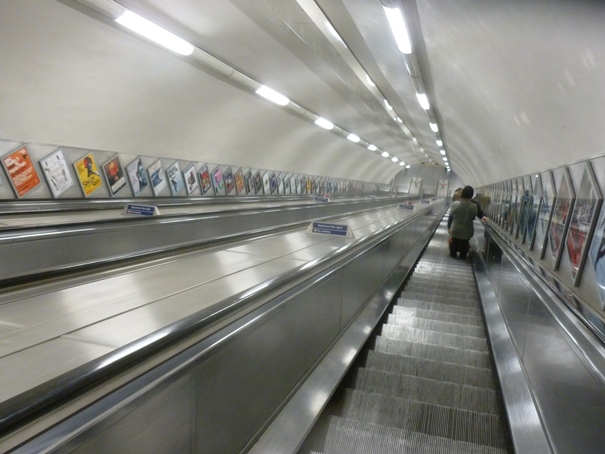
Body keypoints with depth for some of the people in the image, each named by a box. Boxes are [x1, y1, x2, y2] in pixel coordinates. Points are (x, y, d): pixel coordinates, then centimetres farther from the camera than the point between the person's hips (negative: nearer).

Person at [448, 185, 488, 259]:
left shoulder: (455, 204, -19)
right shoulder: (475, 206, -18)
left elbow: (450, 217, -7)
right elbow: (473, 218, -3)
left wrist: (449, 227, 6)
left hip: (455, 230, 0)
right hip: (467, 231, 1)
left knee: (454, 242, 24)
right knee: (464, 244, 25)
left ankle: (453, 254, 41)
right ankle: (463, 256, 42)